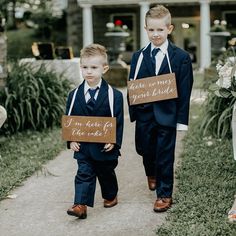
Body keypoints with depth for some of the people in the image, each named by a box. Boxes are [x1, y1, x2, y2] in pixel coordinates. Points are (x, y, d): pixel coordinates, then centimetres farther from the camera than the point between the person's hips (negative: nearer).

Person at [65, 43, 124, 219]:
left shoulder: (114, 95, -9)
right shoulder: (74, 95, -1)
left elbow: (118, 121, -8)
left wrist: (114, 141, -15)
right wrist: (71, 140, -5)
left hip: (105, 146, -1)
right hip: (83, 146, 2)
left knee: (106, 173, 16)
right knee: (84, 174, -1)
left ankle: (111, 196, 38)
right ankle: (80, 205, -4)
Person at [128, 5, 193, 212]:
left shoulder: (181, 58, -4)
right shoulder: (138, 57, 4)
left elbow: (185, 91, -5)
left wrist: (182, 119, -8)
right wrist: (133, 113, -1)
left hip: (167, 115, -3)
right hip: (145, 114, 3)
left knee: (165, 155, 2)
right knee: (144, 149, 16)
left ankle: (165, 194, 17)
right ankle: (152, 174, 48)